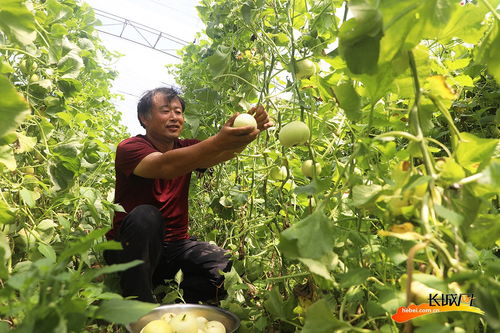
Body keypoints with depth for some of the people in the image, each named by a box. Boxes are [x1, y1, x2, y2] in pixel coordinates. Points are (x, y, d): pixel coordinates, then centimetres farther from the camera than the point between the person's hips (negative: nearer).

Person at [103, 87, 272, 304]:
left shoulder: (186, 149, 5)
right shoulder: (129, 148, -11)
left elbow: (221, 154, -16)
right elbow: (165, 166, -34)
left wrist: (250, 131, -37)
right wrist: (218, 142, -49)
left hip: (175, 245, 4)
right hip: (129, 248, -4)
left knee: (226, 266, -19)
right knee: (145, 216, -34)